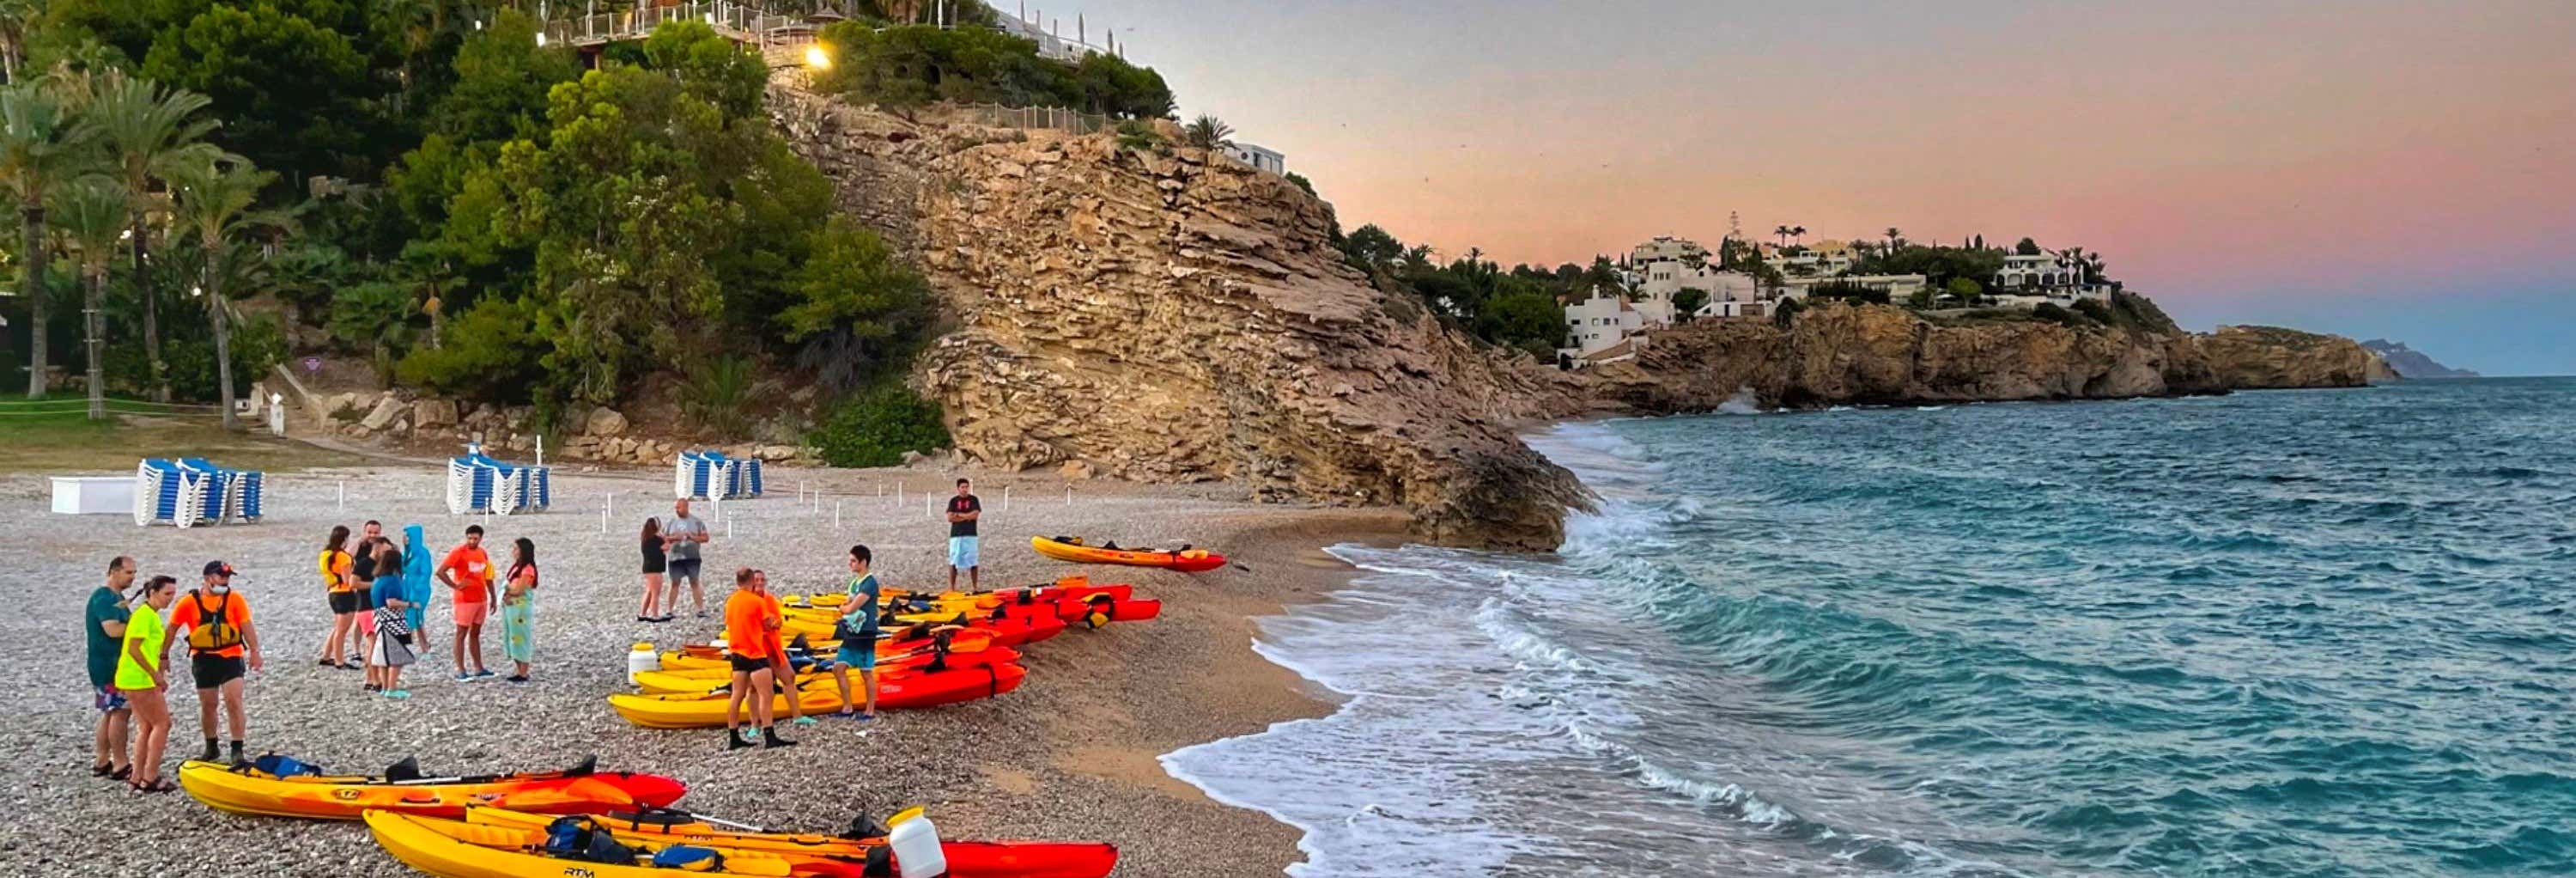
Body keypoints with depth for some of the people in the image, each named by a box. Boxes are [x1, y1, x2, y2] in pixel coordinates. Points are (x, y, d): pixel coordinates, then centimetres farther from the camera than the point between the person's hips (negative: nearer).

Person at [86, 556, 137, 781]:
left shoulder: (117, 597, 15)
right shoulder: (105, 598, -17)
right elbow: (112, 630, -27)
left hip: (115, 663, 10)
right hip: (110, 666, -10)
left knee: (111, 712, 14)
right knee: (121, 711, -7)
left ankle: (102, 762, 20)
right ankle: (121, 765, -4)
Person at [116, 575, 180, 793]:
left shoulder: (151, 615, 16)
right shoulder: (145, 614, -14)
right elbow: (134, 649, -21)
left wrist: (158, 673, 18)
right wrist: (155, 674, -20)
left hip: (140, 679, 10)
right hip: (139, 679, -10)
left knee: (146, 727, 13)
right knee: (162, 723, -5)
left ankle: (137, 778, 16)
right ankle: (151, 778, -2)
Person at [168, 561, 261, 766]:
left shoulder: (235, 599, -2)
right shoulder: (189, 602, -2)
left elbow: (247, 626, -5)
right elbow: (172, 628, 7)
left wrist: (254, 651, -14)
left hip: (230, 657, -1)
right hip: (203, 659, 1)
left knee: (234, 703, -10)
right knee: (208, 705, 11)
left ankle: (237, 749, -5)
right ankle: (211, 747, 29)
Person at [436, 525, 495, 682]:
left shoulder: (482, 553, 9)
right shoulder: (458, 552, -11)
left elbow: (488, 576, 17)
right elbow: (440, 571, -17)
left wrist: (493, 598, 16)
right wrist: (455, 586, -15)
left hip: (481, 599, 7)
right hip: (465, 600, -6)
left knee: (476, 633, 13)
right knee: (462, 634, -2)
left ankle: (478, 668, 19)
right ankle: (460, 671, 0)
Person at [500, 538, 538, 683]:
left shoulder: (528, 569, -14)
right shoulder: (515, 566, 12)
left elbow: (518, 590, -17)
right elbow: (507, 585, 10)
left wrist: (507, 586, -1)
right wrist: (507, 594, -10)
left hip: (521, 609, -9)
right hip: (510, 607, 9)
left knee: (520, 639, -3)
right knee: (512, 639, 12)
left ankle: (523, 674, 3)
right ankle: (519, 671, 20)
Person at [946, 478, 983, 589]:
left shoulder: (973, 500, 4)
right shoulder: (953, 501, 5)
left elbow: (975, 515, -9)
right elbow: (950, 518, -6)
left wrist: (959, 515, -7)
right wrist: (967, 517, -9)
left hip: (970, 535, 0)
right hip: (956, 535, 0)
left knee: (972, 561, 0)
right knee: (953, 562, 2)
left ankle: (975, 586, 7)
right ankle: (951, 587, 7)